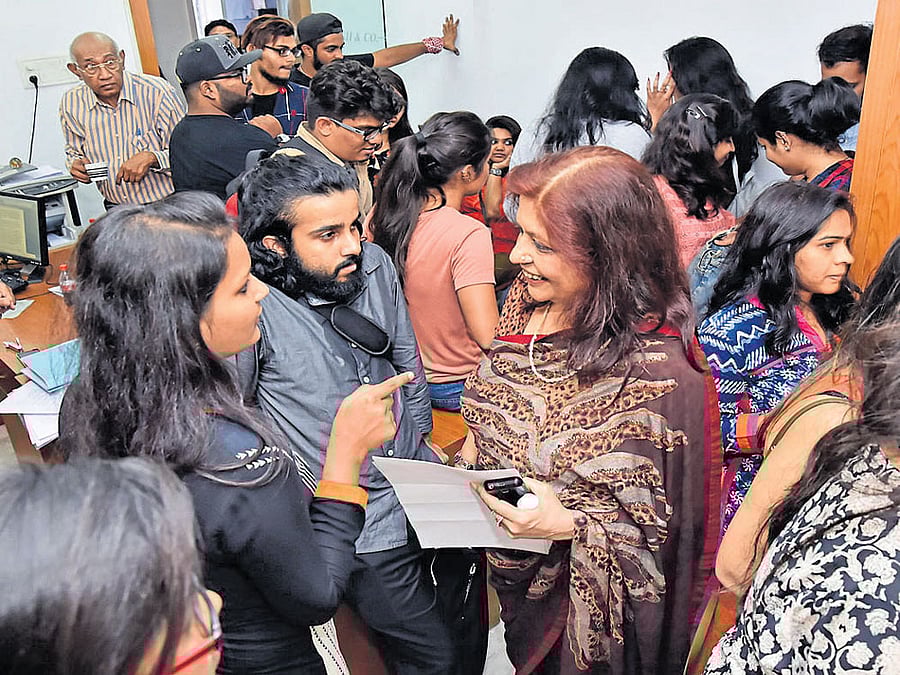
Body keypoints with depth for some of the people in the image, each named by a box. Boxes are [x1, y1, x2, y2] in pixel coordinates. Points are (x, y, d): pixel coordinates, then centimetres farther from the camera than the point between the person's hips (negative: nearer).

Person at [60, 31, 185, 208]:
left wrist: (151, 158, -18)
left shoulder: (157, 92, -7)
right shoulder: (70, 104, 7)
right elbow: (74, 151, 25)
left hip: (168, 205, -7)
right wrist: (76, 164, 3)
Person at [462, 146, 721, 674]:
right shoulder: (528, 298, -11)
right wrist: (472, 454, -5)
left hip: (579, 599, -6)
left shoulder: (657, 373, -32)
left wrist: (568, 525, -33)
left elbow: (663, 531, -21)